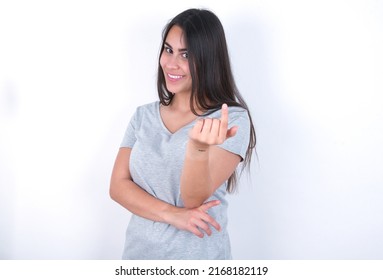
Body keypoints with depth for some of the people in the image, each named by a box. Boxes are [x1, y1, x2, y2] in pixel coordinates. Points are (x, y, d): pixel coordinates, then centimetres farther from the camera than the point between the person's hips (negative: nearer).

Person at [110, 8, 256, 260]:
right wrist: (172, 214, -18)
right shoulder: (143, 115, 1)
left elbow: (194, 198, -19)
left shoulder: (233, 119, -13)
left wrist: (199, 148, -38)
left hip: (198, 256, -3)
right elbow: (118, 185, -4)